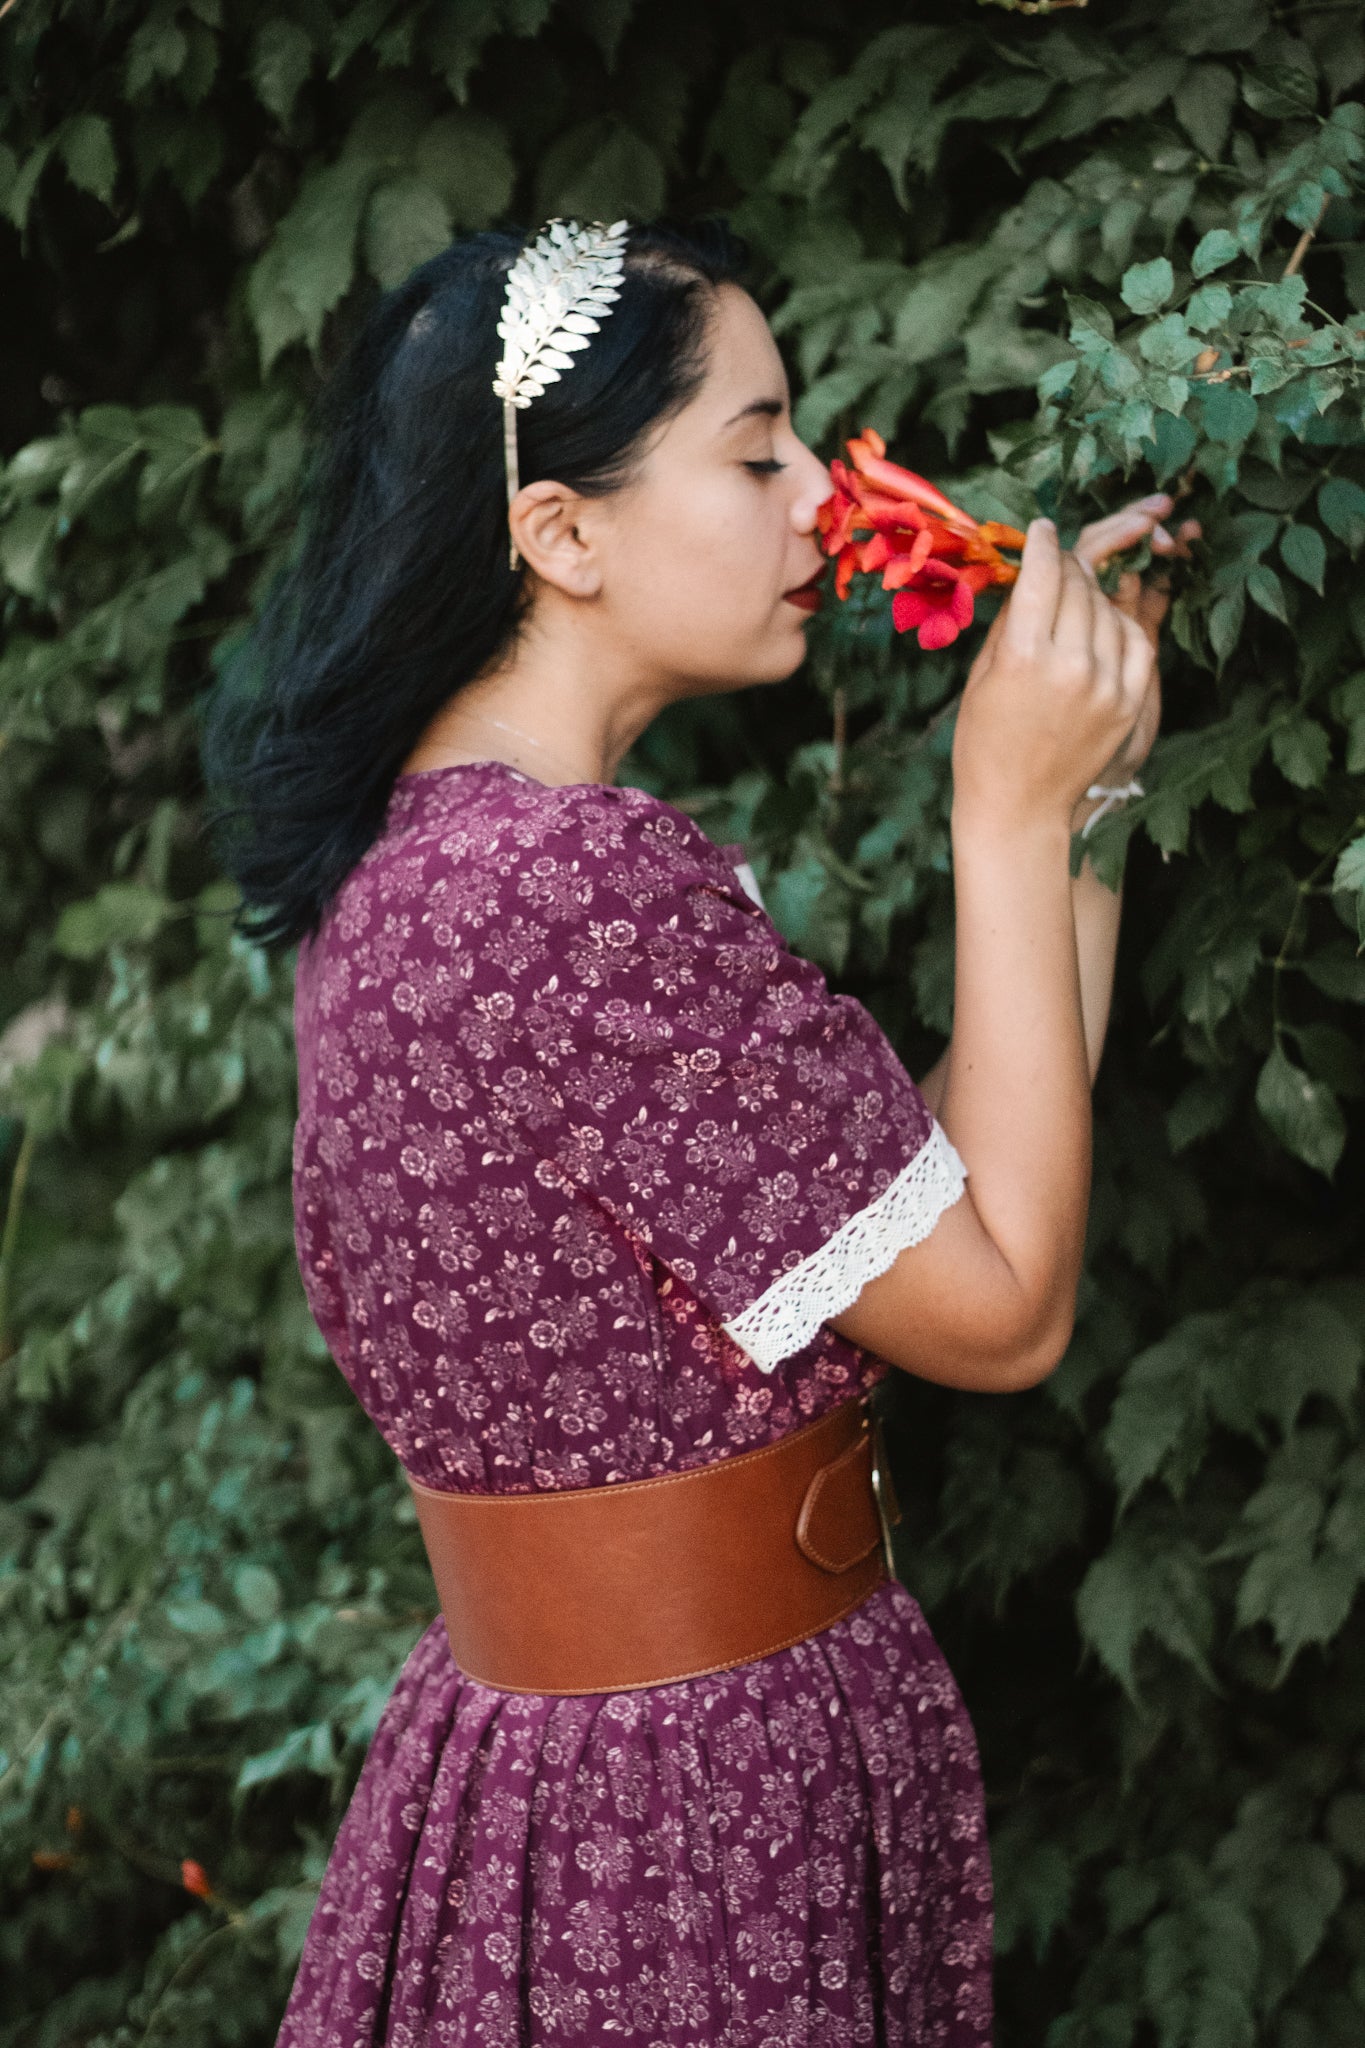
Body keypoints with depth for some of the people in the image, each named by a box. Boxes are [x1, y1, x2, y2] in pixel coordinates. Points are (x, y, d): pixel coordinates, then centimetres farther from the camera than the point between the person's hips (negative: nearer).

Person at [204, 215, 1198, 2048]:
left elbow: (941, 1179, 7)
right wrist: (1012, 812, -13)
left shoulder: (417, 848, 6)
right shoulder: (582, 885, -25)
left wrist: (1087, 766, 7)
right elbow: (1005, 1310, -17)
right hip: (715, 1784, -10)